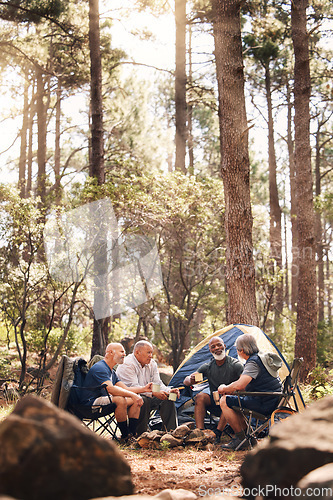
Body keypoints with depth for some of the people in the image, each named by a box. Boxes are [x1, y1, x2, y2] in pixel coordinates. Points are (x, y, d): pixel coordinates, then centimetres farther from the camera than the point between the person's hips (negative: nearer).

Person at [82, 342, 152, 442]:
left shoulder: (112, 372, 19)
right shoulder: (99, 368, -15)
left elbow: (125, 389, 15)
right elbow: (110, 388, -29)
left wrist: (144, 388, 1)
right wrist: (132, 395, -33)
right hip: (91, 402, -10)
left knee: (135, 400, 4)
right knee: (120, 399, -34)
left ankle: (132, 433, -5)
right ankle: (125, 436, -23)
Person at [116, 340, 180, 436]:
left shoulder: (152, 364, 8)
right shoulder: (127, 364, -18)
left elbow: (158, 383, 4)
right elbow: (133, 387, -27)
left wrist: (169, 391, -18)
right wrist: (153, 393, -37)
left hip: (148, 397, 8)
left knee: (167, 399, -13)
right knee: (143, 401, -37)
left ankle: (172, 431, -12)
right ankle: (140, 434, -28)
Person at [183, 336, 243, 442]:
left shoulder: (235, 365, -7)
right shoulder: (207, 367, 5)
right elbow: (186, 381, 1)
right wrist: (191, 380, -25)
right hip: (214, 404, 4)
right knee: (200, 396, -24)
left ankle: (217, 433, -34)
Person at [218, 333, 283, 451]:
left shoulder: (253, 363, -18)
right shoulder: (264, 357, 15)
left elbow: (239, 385, -30)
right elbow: (246, 385, 25)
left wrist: (224, 389, -11)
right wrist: (229, 390, 15)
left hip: (264, 405, -10)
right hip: (273, 402, 10)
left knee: (224, 401, -5)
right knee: (232, 399, 23)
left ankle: (242, 438, -1)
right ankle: (247, 435, 19)